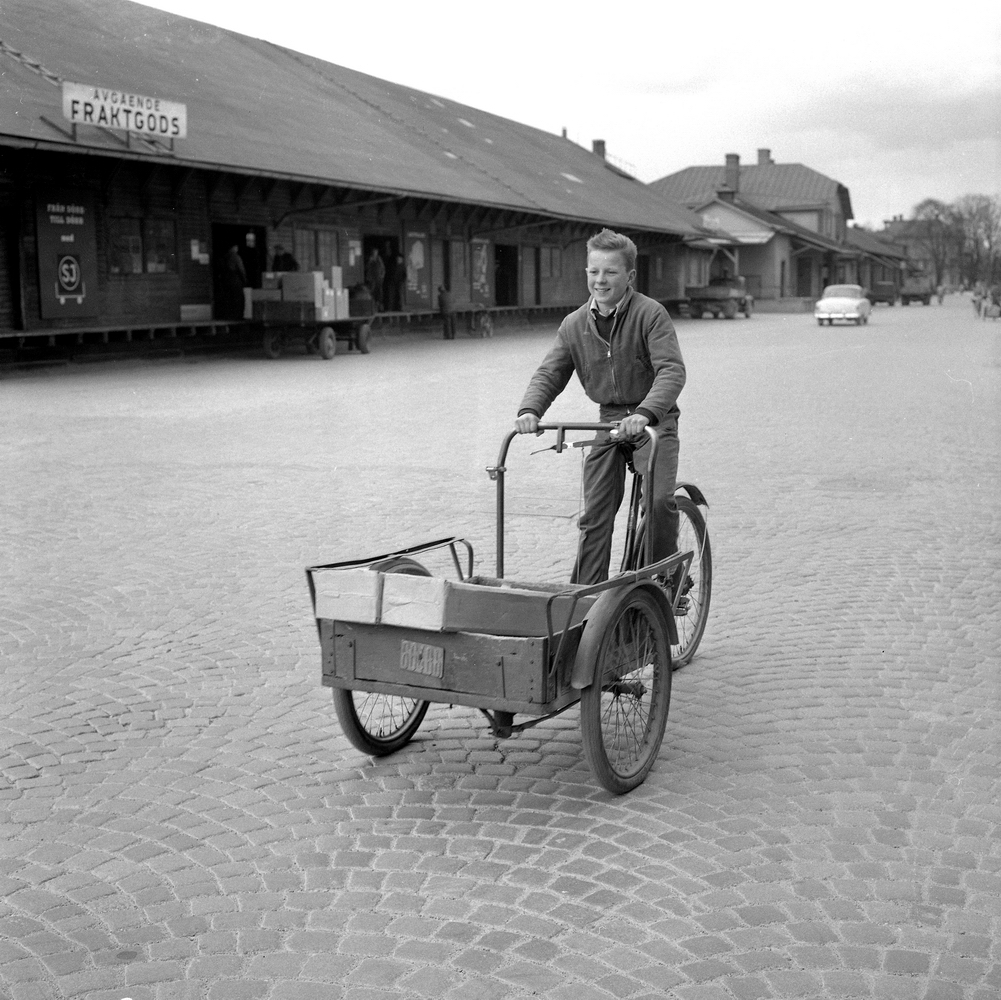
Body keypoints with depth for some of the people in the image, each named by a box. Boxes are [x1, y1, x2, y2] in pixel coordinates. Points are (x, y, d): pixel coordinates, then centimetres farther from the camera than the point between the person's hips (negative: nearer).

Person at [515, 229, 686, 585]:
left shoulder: (650, 314, -14)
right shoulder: (574, 325, 2)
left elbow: (672, 370, -24)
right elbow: (549, 373, 1)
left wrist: (645, 413, -41)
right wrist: (529, 410, -21)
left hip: (653, 421, -4)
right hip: (608, 422, 4)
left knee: (659, 500, -23)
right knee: (595, 516, 0)